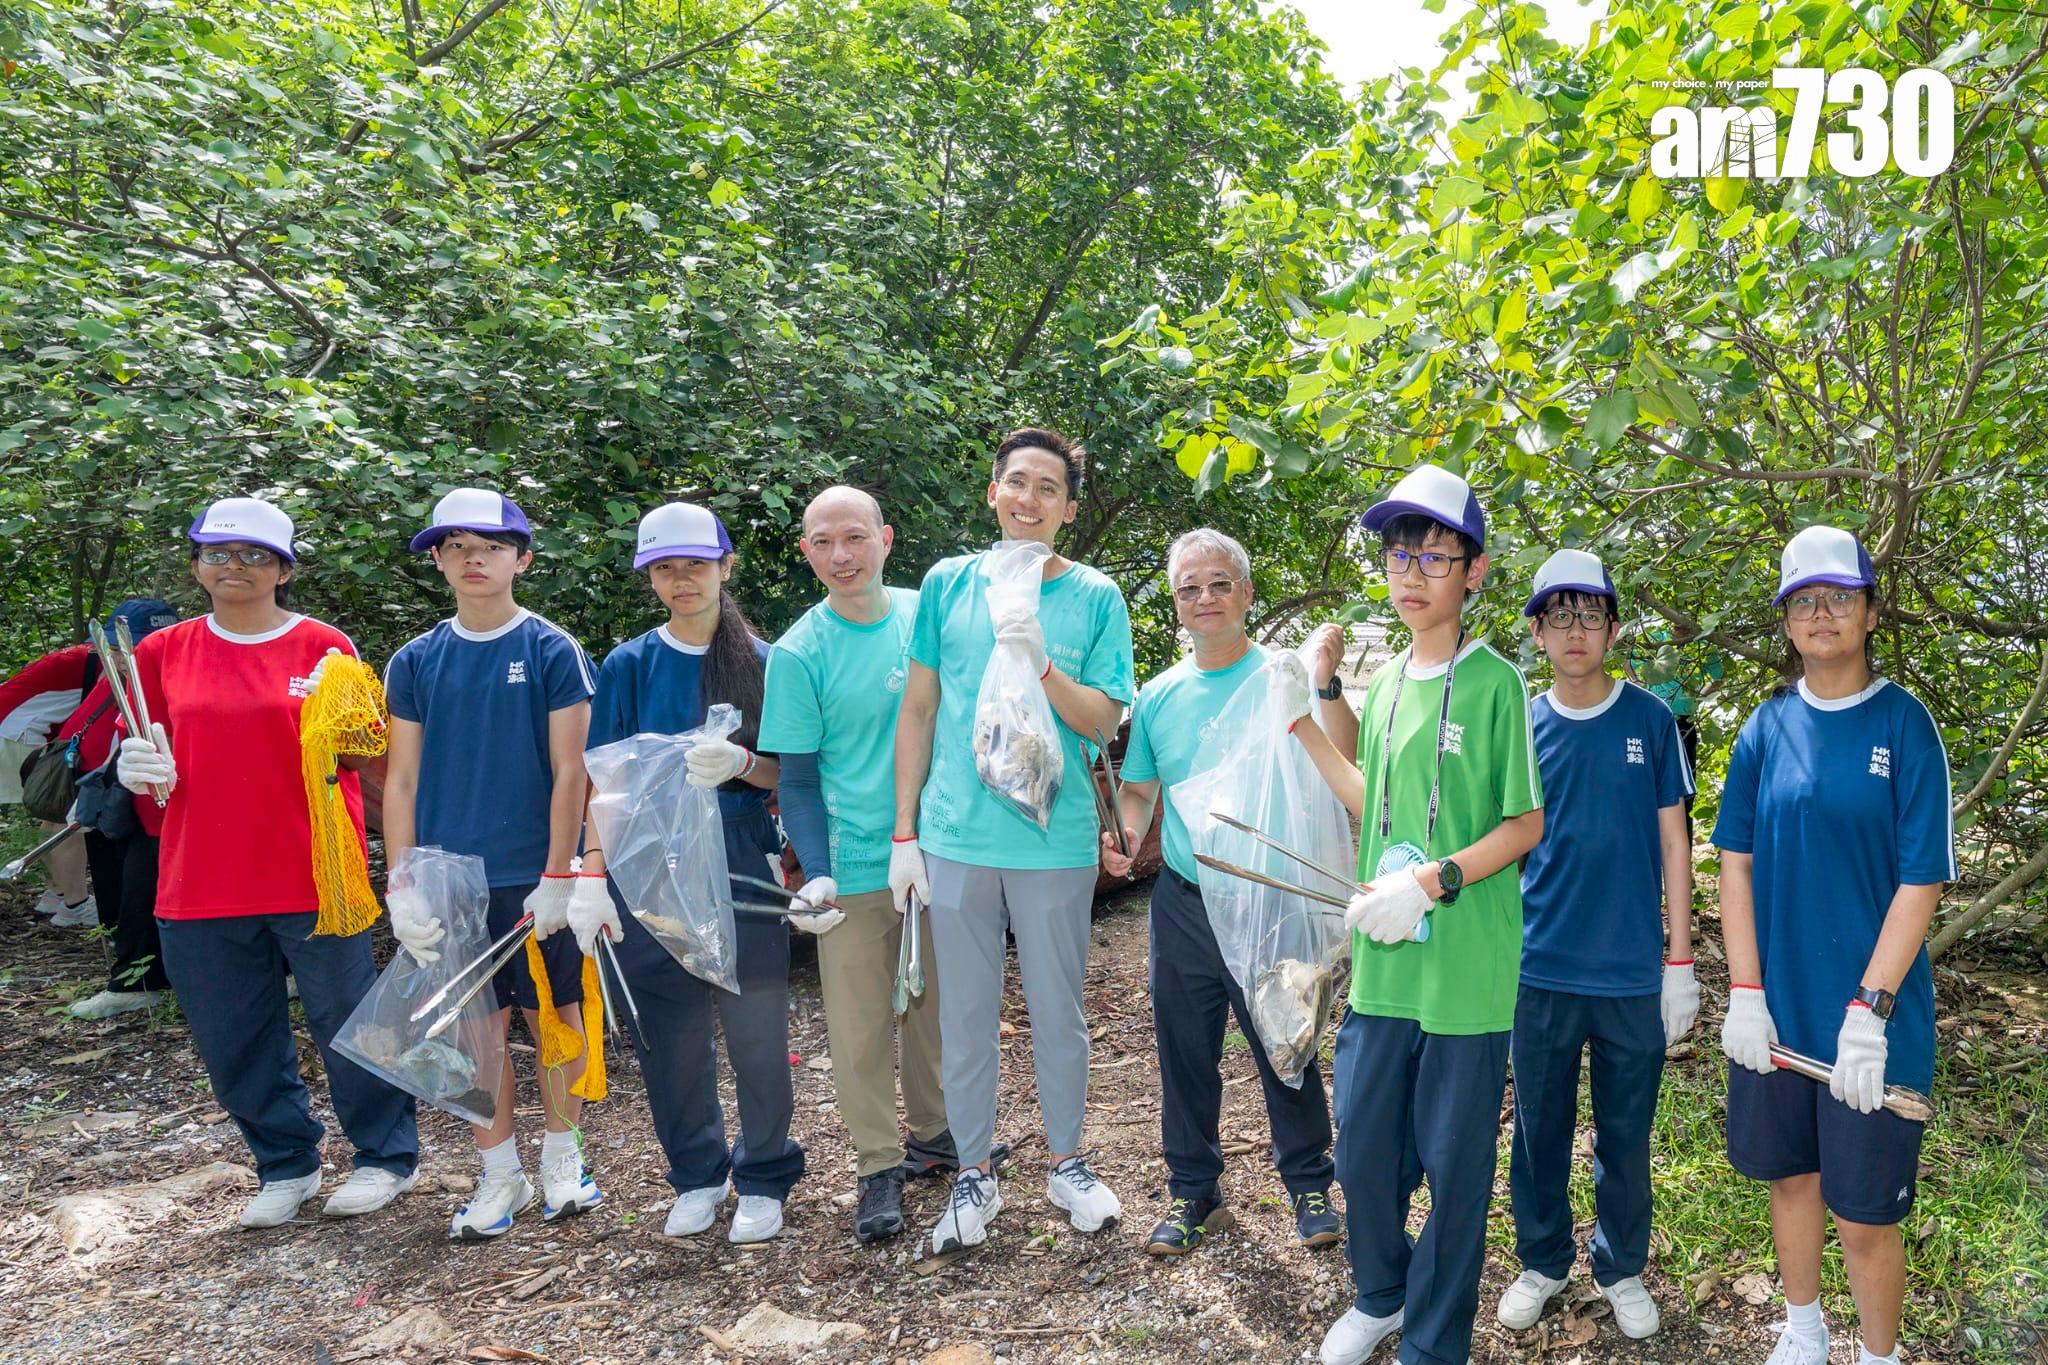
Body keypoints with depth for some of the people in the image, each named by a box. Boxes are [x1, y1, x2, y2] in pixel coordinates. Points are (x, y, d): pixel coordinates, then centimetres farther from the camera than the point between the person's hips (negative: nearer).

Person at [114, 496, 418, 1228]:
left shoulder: (324, 648, -1)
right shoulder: (164, 653, 7)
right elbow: (147, 756, 16)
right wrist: (139, 768, -7)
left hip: (314, 875, -3)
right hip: (201, 882, 4)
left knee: (347, 1024, 4)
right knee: (234, 1042, 12)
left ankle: (386, 1156, 23)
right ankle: (286, 1166, 31)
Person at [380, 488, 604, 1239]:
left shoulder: (552, 652, -3)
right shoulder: (416, 662, 5)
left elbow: (569, 772, -6)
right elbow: (401, 780, 6)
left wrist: (557, 876, -10)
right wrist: (404, 886, 0)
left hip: (535, 878, -2)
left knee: (554, 1014, 7)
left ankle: (563, 1156, 26)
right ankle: (500, 1173, 23)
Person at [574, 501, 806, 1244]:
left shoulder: (763, 662, 2)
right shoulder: (629, 666, 6)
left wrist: (741, 765, -18)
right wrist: (592, 877, -4)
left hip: (744, 872, -1)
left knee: (757, 1031, 1)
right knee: (671, 1036, 8)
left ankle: (764, 1179, 21)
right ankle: (697, 1175, 28)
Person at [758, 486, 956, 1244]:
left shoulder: (931, 616, 0)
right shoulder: (799, 653, -8)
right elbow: (797, 777, -5)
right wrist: (815, 874, -17)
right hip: (856, 866, -3)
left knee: (938, 1004, 16)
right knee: (860, 1021, 3)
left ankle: (931, 1133, 36)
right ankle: (878, 1166, 20)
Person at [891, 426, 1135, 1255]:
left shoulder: (1095, 598, -1)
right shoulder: (949, 583, 3)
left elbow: (1103, 720, -5)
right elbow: (918, 709, 5)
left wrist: (1039, 664, -23)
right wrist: (903, 834, 2)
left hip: (1055, 840, -1)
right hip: (954, 837, 1)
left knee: (1057, 1009, 12)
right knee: (965, 1013, 11)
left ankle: (1066, 1162, 32)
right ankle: (974, 1174, 28)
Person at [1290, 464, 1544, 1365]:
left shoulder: (1494, 682, -8)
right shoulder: (1388, 683, 9)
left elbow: (1524, 825, -7)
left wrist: (1432, 882, -18)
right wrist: (1310, 718, 10)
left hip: (1466, 969, -5)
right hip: (1382, 962, 5)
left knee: (1454, 1164, 9)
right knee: (1363, 1149, 15)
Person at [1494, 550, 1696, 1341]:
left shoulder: (1652, 721, -2)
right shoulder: (1519, 728, 0)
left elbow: (1672, 843, 1)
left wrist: (1680, 961, -1)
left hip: (1633, 974, 0)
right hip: (1541, 971, 1)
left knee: (1626, 1136, 13)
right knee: (1538, 1129, 12)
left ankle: (1622, 1270, 34)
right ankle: (1542, 1262, 32)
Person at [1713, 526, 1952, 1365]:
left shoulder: (1905, 725, -8)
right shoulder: (1766, 727, 2)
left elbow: (1922, 881, -11)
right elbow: (1737, 859, 3)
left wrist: (1869, 1011, -17)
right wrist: (1745, 992, -3)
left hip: (1869, 1015, -3)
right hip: (1776, 1005, 3)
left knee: (1865, 1214, 4)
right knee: (1791, 1174, 18)